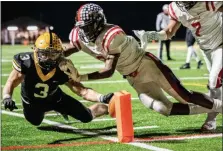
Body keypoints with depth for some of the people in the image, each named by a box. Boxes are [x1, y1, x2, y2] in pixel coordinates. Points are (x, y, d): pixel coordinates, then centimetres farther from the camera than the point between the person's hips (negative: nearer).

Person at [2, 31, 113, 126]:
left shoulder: (63, 69, -32)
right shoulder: (26, 62, -35)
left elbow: (82, 91, -32)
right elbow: (11, 83, -34)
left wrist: (102, 98, -50)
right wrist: (7, 98, -57)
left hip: (55, 99, 0)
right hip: (32, 102, 0)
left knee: (86, 117, 2)